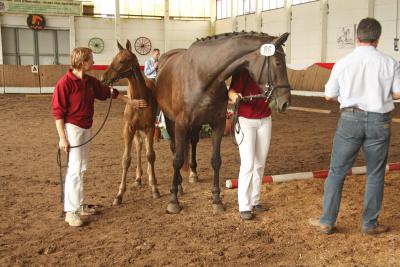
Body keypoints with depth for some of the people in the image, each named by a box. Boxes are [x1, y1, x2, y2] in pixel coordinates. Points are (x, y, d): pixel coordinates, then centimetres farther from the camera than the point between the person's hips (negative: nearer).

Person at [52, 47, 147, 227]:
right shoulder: (65, 82, -16)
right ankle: (71, 211, 0)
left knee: (81, 168, 13)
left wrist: (130, 101, 26)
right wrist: (62, 138, -19)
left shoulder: (90, 81, 6)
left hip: (86, 129, 8)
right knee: (75, 168, -8)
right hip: (72, 128, -8)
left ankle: (78, 205, 24)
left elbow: (108, 92, 20)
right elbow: (57, 111, -16)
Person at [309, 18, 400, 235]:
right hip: (379, 121, 1)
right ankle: (370, 224, 20)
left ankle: (326, 221, 12)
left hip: (351, 119, 0)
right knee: (375, 175, 13)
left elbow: (329, 95, 3)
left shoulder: (343, 63, -2)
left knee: (337, 172, 8)